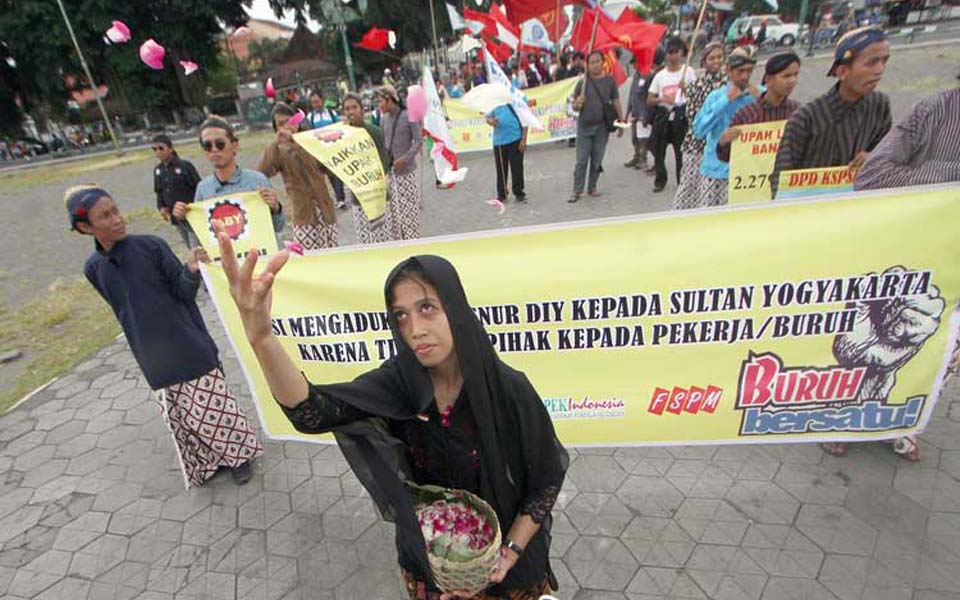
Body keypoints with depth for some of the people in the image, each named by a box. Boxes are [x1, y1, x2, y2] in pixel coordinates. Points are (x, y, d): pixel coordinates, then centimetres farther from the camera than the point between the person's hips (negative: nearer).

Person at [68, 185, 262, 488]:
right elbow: (122, 310, 12)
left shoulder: (151, 245, -11)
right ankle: (207, 462, 34)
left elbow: (185, 292, -12)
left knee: (210, 405, 4)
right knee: (180, 417, 13)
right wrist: (147, 344, 15)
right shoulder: (94, 269, 0)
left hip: (189, 347, -3)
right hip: (153, 358, 4)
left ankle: (237, 454, 26)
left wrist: (191, 271, -33)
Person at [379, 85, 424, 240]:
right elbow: (384, 142, 15)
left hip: (406, 170, -5)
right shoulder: (385, 119, 8)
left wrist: (405, 159, -21)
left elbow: (419, 141, -11)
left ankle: (413, 241, 12)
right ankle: (398, 241, 19)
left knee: (409, 208, 0)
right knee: (393, 208, 8)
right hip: (390, 171, 5)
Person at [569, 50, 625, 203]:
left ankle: (592, 187, 21)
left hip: (602, 127, 1)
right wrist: (577, 104, -19)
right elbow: (575, 107, 4)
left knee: (597, 160, 8)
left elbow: (616, 103, 7)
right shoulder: (583, 82, 1)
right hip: (584, 126, -1)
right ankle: (577, 191, 1)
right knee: (581, 160, -3)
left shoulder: (609, 81, 3)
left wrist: (621, 123, 4)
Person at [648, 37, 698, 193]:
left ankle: (683, 181, 6)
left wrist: (685, 88, -18)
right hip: (662, 115, 3)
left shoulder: (688, 71, 4)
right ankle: (660, 180, 17)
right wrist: (662, 99, -10)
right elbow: (649, 100, 8)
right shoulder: (660, 75, 11)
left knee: (681, 150, -3)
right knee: (658, 149, 3)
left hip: (680, 115, -3)